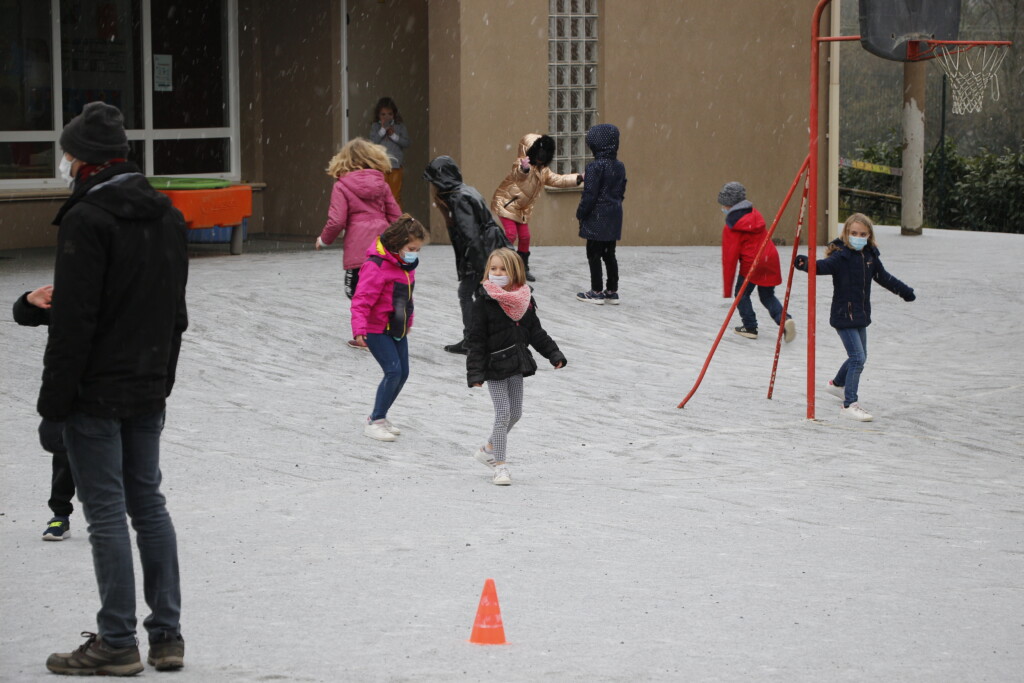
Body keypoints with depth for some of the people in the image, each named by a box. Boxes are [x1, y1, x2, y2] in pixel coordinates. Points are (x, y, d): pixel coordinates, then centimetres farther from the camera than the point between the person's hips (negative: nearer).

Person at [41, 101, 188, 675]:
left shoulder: (88, 219, -15)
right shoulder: (167, 215, 10)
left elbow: (74, 319, -18)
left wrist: (55, 393, -13)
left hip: (96, 391, -8)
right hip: (149, 390, 8)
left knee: (107, 511, -3)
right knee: (148, 502, 13)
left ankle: (117, 643, 1)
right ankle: (167, 635, 15)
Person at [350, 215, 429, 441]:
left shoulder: (406, 264, 8)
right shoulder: (376, 265, -21)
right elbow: (362, 298, -26)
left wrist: (407, 321, 33)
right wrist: (359, 327, -36)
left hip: (397, 328, 9)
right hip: (377, 329, -9)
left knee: (403, 373, 8)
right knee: (393, 371, -16)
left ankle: (380, 417, 24)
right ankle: (374, 422, -5)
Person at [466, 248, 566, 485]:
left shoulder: (524, 300, 3)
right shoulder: (485, 303, -12)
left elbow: (535, 332, 12)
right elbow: (476, 339, -13)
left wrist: (553, 353, 5)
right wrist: (475, 372, -18)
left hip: (516, 366, 6)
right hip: (494, 367, -6)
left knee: (515, 413, 14)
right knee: (503, 413, -7)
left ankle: (489, 450, 34)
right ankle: (500, 466, 2)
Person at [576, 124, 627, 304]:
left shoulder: (595, 167, -17)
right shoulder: (620, 166, 6)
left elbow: (590, 194, -17)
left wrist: (580, 213, -6)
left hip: (597, 217, -7)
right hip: (614, 216, 7)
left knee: (594, 254, 1)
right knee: (609, 254, 13)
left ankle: (597, 292, 4)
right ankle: (612, 291, 15)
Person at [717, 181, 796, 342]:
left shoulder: (731, 228, -11)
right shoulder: (755, 215, 7)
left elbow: (730, 258, -9)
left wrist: (727, 288, -4)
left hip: (751, 263, -6)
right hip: (770, 258, 6)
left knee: (741, 294, 16)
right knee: (767, 295, 18)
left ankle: (750, 327, 17)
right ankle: (785, 319, -4)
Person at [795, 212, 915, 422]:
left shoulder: (870, 256, 5)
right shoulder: (841, 256, -16)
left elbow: (884, 277, 21)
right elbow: (824, 266, -34)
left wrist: (904, 291, 33)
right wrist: (807, 264, -56)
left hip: (861, 315, 8)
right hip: (844, 316, -8)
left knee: (859, 357, 22)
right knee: (857, 358, -15)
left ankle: (838, 384, 48)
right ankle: (849, 404, -11)